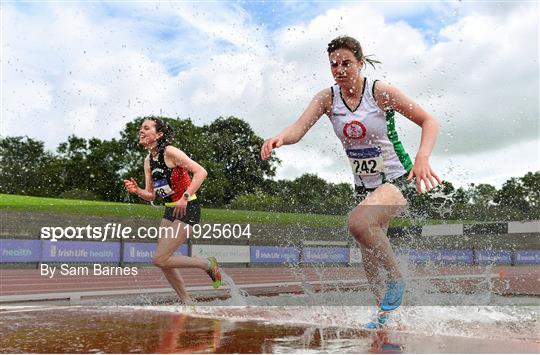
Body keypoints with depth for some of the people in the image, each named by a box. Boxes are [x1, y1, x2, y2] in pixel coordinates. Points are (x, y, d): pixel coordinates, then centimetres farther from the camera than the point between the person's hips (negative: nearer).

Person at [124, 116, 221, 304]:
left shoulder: (170, 152, -15)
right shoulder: (148, 160, 8)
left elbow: (201, 172, -22)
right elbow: (151, 195, 11)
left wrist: (185, 197, -28)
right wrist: (137, 190, -9)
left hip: (187, 209, -8)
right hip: (170, 210, 9)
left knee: (160, 259, -12)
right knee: (164, 262, 8)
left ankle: (209, 264, 5)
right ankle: (187, 303, 21)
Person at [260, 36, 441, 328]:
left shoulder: (380, 91, -13)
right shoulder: (327, 98, -3)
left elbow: (429, 122, -11)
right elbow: (299, 128, -19)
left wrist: (422, 158, -29)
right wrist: (280, 138, -42)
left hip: (397, 180, -5)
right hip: (364, 186, 6)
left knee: (358, 221, -34)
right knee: (369, 260, 13)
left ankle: (396, 279, -10)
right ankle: (387, 313, 37)